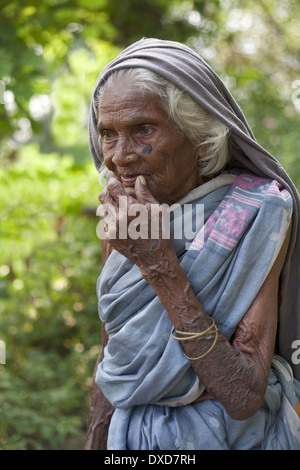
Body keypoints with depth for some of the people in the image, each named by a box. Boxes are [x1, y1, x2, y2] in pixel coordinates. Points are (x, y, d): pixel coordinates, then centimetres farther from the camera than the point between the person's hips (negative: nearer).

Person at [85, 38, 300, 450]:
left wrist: (160, 265, -29)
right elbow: (111, 356, 6)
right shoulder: (122, 220, -5)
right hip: (131, 435, 4)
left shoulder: (255, 217, -19)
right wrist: (97, 445, 8)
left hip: (233, 435, -4)